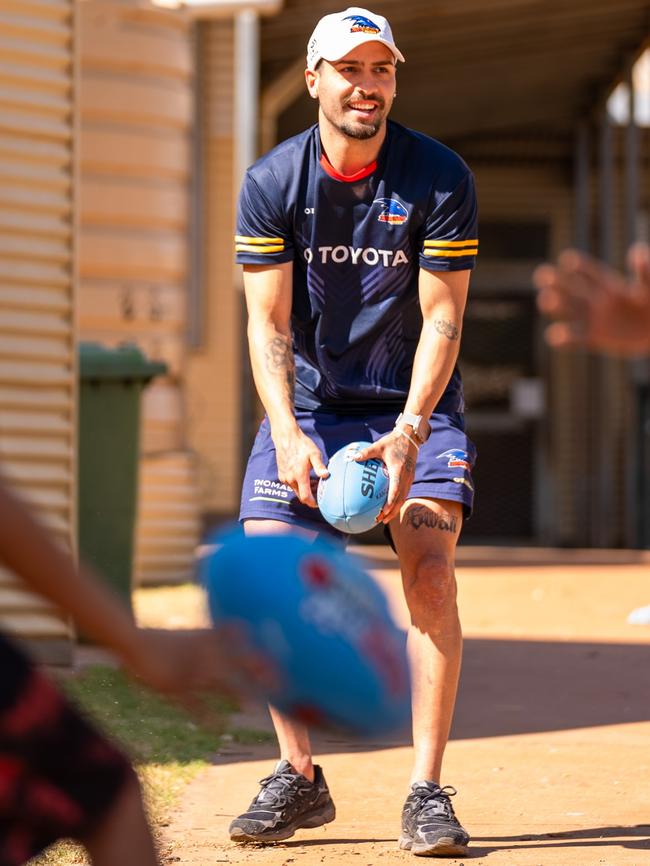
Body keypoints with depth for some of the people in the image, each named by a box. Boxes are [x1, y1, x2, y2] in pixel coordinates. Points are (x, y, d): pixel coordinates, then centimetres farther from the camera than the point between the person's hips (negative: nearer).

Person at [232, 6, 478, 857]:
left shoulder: (440, 178, -11)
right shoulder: (271, 183, -8)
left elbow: (441, 318, -13)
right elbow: (268, 324, -9)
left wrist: (408, 432, -26)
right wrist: (290, 436, -24)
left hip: (415, 407, -2)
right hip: (308, 403, 2)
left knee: (430, 569, -19)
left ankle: (428, 790, -15)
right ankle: (300, 777, 3)